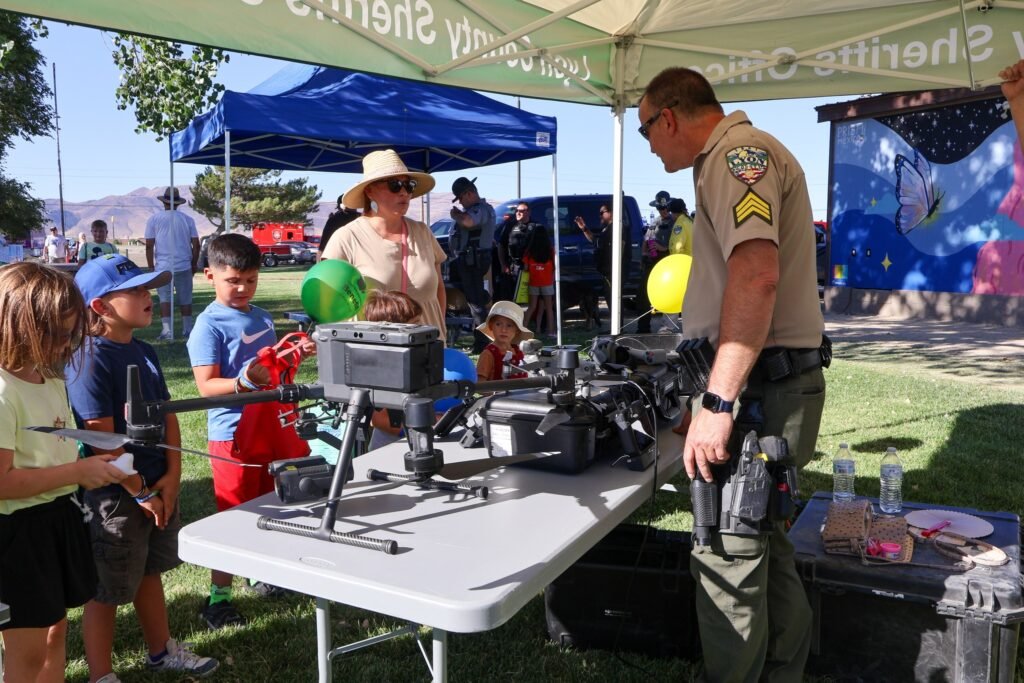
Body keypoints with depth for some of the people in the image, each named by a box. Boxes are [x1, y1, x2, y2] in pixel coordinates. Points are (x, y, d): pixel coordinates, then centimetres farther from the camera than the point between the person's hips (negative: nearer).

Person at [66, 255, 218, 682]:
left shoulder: (143, 352, 6)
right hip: (115, 496, -8)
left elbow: (167, 413, 7)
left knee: (149, 572, 24)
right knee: (108, 590, 7)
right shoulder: (90, 360, -19)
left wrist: (171, 476, -2)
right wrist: (141, 493, -16)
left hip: (158, 486, 8)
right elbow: (101, 438, -21)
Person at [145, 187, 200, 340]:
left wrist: (151, 267, 6)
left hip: (163, 267, -1)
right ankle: (187, 330, 13)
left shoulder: (154, 219, 2)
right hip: (184, 267, 1)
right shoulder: (187, 219, 5)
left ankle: (167, 330, -7)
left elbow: (149, 246, -1)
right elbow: (196, 244, 3)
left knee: (165, 298, 1)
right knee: (185, 299, 8)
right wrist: (194, 264, 14)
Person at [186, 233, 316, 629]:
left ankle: (261, 577, 38)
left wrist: (296, 355, 5)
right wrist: (244, 382, -34)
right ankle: (218, 598, 16)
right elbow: (206, 385, -18)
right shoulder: (209, 325, -11)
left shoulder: (263, 318, 10)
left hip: (274, 424, 7)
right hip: (234, 431, -7)